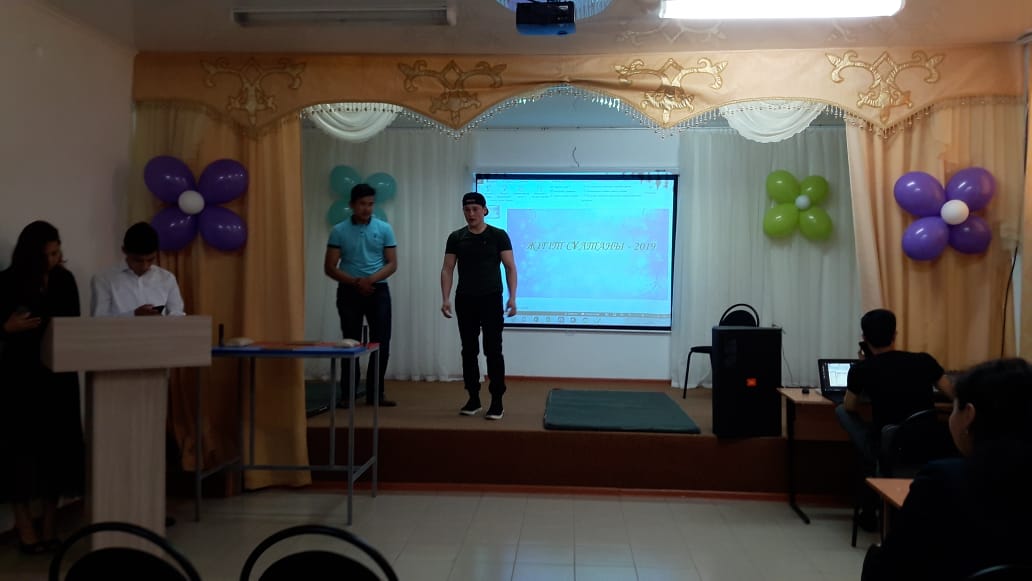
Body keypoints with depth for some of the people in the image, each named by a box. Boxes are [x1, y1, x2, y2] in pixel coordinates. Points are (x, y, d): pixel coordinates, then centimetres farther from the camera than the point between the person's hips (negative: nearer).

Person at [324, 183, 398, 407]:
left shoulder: (384, 229, 2)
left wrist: (371, 279, -17)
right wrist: (356, 282, -15)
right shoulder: (339, 231, 0)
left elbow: (392, 264, 0)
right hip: (349, 292, -1)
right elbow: (330, 267, -2)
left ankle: (375, 393, 9)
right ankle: (348, 393, 12)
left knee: (381, 343, -1)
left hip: (378, 291, 1)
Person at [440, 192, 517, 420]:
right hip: (465, 301, 3)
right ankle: (473, 399, 19)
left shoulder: (498, 236, -4)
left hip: (491, 300, -3)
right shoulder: (456, 238, 4)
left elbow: (510, 267, -6)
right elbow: (447, 269, 3)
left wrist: (512, 297, -16)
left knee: (493, 351, -5)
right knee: (469, 351, 9)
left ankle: (497, 401, 1)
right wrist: (445, 299, -8)